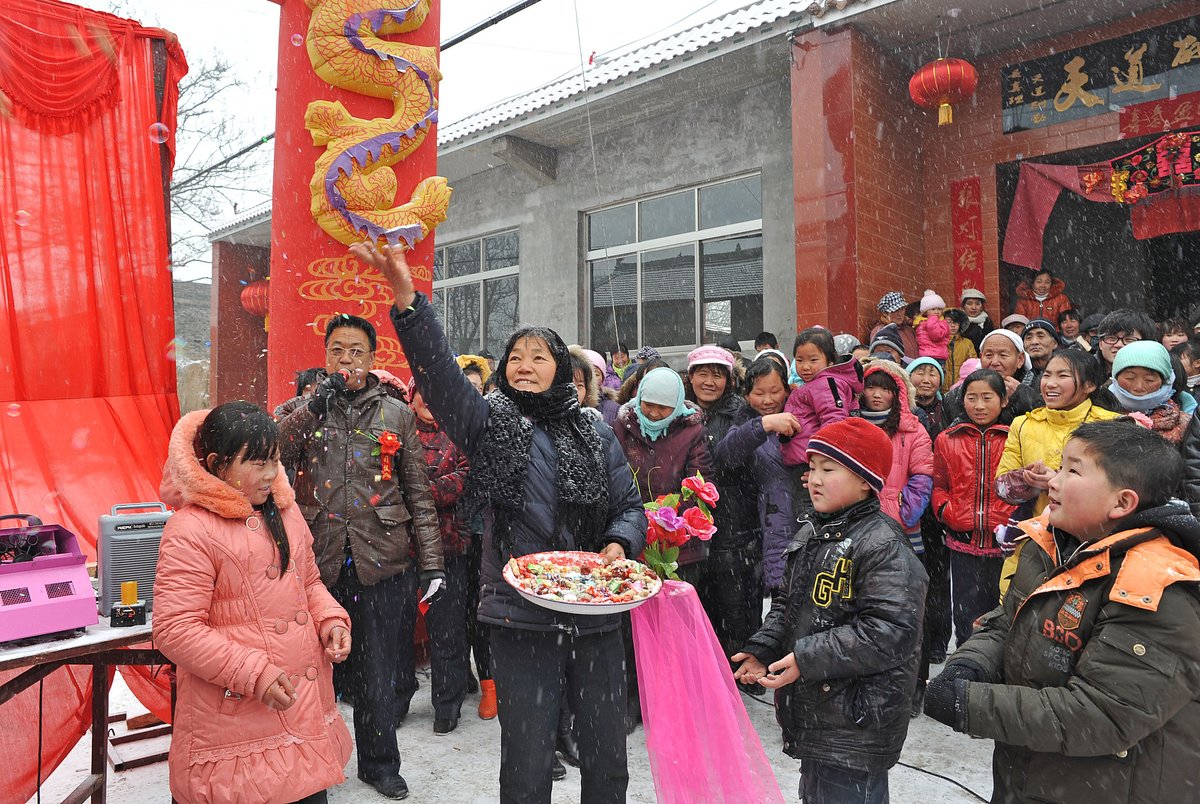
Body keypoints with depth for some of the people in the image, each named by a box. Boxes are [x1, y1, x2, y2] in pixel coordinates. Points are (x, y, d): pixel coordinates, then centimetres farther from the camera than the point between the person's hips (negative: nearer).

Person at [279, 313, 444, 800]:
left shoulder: (397, 415, 5)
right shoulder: (305, 412, 7)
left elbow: (419, 494, 4)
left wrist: (431, 560, -1)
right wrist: (315, 407, -16)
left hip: (384, 562, 0)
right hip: (319, 560, 1)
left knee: (380, 673, 10)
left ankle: (379, 763, 30)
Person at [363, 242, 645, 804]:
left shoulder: (596, 435, 7)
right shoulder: (489, 424, 0)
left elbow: (630, 508, 12)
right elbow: (438, 369, -16)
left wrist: (619, 544, -10)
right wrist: (406, 298, -29)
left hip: (596, 616, 2)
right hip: (522, 617, -2)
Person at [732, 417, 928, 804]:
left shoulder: (883, 545, -18)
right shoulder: (810, 534, 9)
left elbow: (888, 632, -25)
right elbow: (788, 605, 19)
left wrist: (806, 659, -24)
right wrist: (761, 650, 4)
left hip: (856, 725, -8)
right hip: (810, 713, 8)